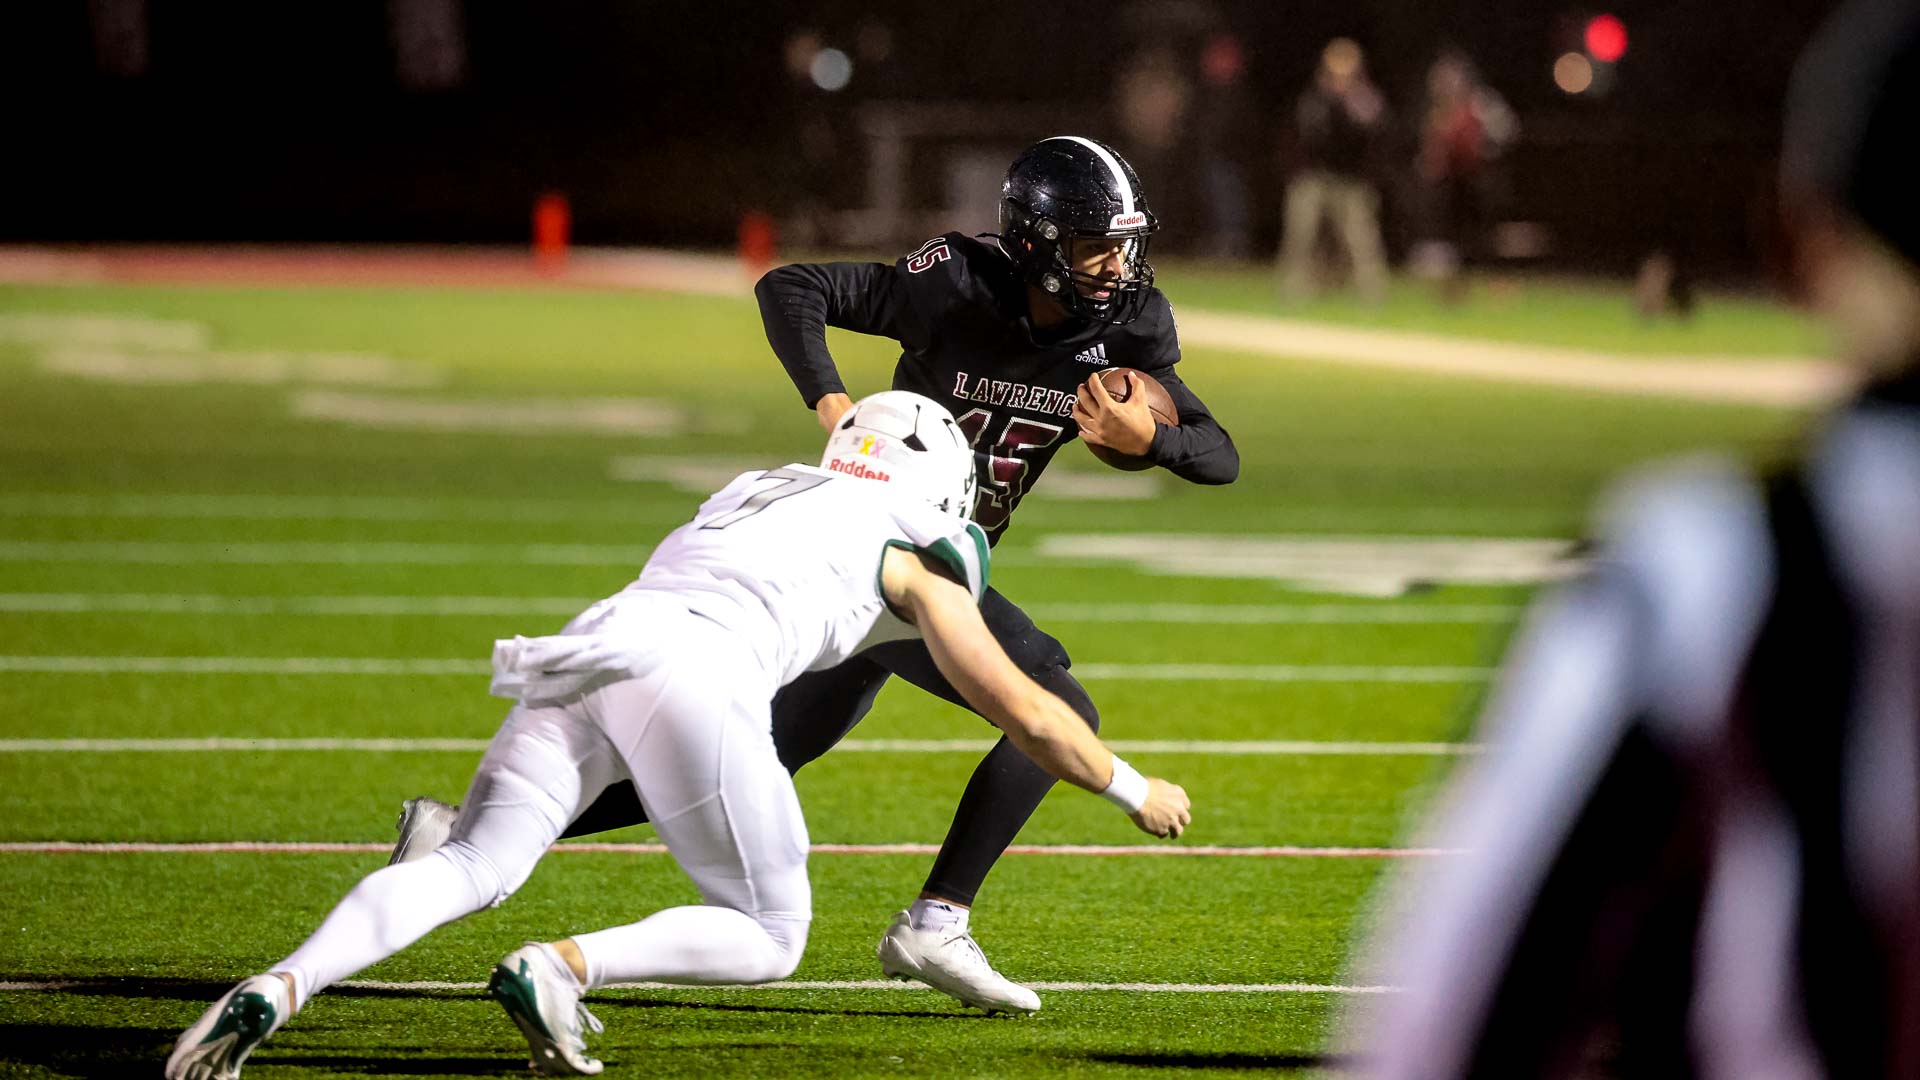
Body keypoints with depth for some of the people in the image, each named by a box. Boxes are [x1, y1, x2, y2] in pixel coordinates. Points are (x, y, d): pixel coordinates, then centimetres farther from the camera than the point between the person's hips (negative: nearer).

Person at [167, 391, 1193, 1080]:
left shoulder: (761, 491, 37)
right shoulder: (916, 554, 23)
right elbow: (1027, 716, 27)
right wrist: (1134, 790, 42)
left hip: (587, 652, 5)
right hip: (695, 673, -5)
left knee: (466, 867, 3)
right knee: (768, 936, 9)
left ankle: (278, 988, -21)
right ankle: (562, 967, -15)